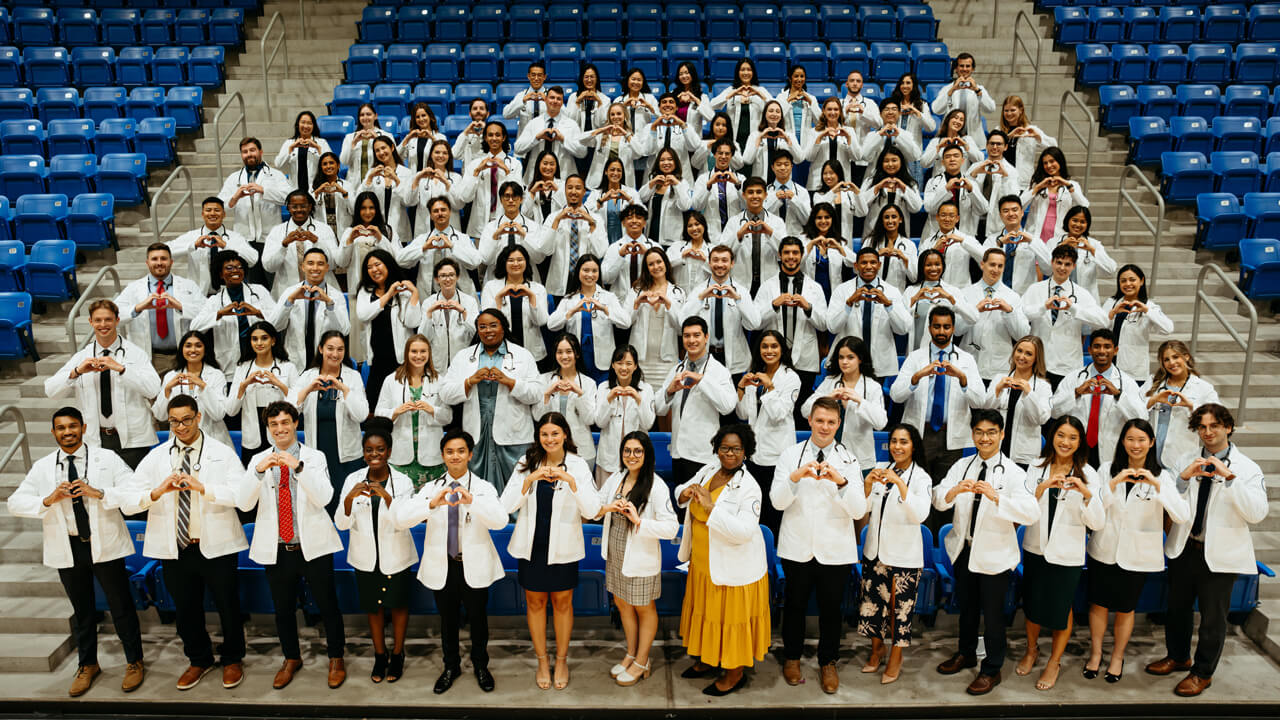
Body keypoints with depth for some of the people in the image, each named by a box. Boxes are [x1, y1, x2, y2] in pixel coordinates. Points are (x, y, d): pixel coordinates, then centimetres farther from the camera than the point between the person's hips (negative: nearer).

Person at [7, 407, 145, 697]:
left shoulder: (107, 459, -3)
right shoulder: (42, 467, 4)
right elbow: (15, 503, 0)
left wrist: (99, 493, -24)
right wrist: (48, 500, -17)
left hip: (105, 544, -2)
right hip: (67, 548, 3)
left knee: (121, 606, 6)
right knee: (81, 610, 17)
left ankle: (134, 662, 21)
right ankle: (87, 665, 34)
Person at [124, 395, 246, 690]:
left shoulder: (222, 453, -4)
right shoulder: (156, 457, 4)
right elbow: (127, 503, -3)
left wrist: (203, 488, -29)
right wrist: (157, 492, -22)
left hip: (215, 545, -3)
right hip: (174, 548, 3)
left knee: (227, 605, 10)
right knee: (185, 609, 17)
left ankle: (232, 659, 33)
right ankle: (199, 659, 39)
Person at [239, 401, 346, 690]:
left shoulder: (314, 457, -3)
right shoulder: (258, 460, 4)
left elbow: (323, 498, -17)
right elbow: (244, 503, -7)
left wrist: (298, 466, -28)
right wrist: (259, 471, -23)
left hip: (313, 546, -2)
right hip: (276, 549, 2)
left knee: (327, 605, 7)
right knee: (283, 608, 16)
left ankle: (336, 658, 27)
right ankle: (291, 658, 38)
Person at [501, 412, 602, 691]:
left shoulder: (578, 466, -7)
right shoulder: (527, 464, -2)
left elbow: (592, 510, -15)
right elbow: (506, 505, -10)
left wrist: (571, 481, -27)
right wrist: (529, 480, -23)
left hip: (562, 546, -1)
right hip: (532, 544, 1)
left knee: (562, 602, 12)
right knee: (535, 602, 13)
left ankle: (561, 660, 31)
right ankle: (542, 661, 31)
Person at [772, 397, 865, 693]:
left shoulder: (849, 460, 0)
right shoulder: (790, 455, 0)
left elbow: (859, 510, -9)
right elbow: (777, 501, -9)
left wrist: (841, 482, -26)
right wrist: (796, 476, -26)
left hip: (835, 549, 0)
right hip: (797, 547, 0)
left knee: (831, 607, 10)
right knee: (795, 604, 13)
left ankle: (828, 663, 31)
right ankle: (792, 657, 34)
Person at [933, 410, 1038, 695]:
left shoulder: (1013, 473, -13)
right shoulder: (962, 466, 1)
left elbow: (1030, 514, -26)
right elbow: (938, 500, -9)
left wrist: (995, 496, -39)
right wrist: (955, 490, -30)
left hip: (995, 554, -4)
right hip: (964, 549, 5)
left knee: (992, 612, 8)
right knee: (966, 606, 22)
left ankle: (992, 669, 26)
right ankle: (967, 653, 43)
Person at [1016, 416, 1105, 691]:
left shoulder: (1088, 474, -8)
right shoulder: (1037, 468, -3)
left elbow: (1097, 523, -13)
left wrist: (1086, 493, -30)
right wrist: (1043, 487, -25)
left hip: (1067, 553, -2)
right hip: (1035, 548, 2)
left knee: (1061, 608, 10)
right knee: (1032, 603, 15)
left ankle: (1054, 661, 32)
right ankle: (1031, 650, 41)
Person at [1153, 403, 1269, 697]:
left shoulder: (1248, 468, -8)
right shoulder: (1188, 460, 2)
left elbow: (1257, 513, -22)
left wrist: (1230, 477, -30)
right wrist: (1184, 477, -20)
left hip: (1220, 554, -4)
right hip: (1184, 548, 4)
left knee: (1213, 617, 9)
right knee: (1177, 607, 19)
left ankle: (1202, 673, 27)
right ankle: (1178, 656, 40)